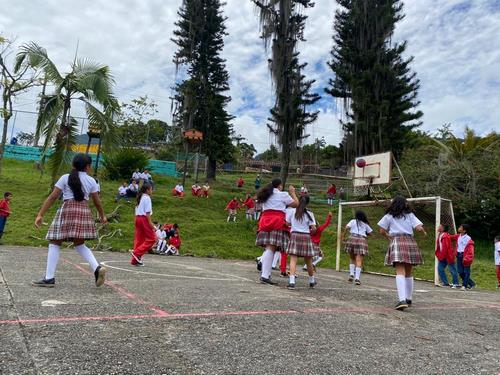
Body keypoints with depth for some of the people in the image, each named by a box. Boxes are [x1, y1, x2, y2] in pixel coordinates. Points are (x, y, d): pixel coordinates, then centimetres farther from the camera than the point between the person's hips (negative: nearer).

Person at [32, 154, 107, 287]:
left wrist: (40, 215, 2)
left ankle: (49, 278, 3)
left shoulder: (65, 178, 5)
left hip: (67, 211, -3)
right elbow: (97, 201, 14)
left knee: (54, 243, 6)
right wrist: (102, 216, 27)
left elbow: (52, 197, 1)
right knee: (79, 244, 14)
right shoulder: (91, 180, 11)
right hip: (84, 211, 3)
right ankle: (97, 268, -5)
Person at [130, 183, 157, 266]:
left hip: (137, 218, 9)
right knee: (152, 238, -3)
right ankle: (137, 253, -8)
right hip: (144, 218, -9)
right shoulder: (147, 198, -8)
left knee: (139, 239, 11)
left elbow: (137, 210, 18)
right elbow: (147, 212, -14)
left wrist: (137, 221, 21)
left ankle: (135, 260, 12)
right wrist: (150, 223, -15)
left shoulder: (140, 197, 18)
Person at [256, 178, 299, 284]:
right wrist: (292, 193, 26)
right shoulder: (283, 194, 4)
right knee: (271, 249, -12)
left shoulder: (266, 195, 23)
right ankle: (264, 276, -18)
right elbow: (296, 204, 9)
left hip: (265, 222, 7)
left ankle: (266, 273, 11)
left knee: (268, 249, 11)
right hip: (277, 223, -7)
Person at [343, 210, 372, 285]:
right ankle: (357, 278, -14)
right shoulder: (365, 224, 19)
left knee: (352, 258, 17)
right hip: (362, 240, 0)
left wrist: (343, 235, 4)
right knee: (359, 261, -5)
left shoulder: (353, 221, 13)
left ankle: (351, 274, 6)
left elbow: (347, 227, -2)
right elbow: (370, 233, 20)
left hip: (352, 239, 0)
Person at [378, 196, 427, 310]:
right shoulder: (410, 215, 13)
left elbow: (382, 231, 6)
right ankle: (408, 299, 25)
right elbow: (419, 228, 2)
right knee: (409, 273, 15)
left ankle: (402, 300, -27)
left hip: (396, 242, -3)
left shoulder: (389, 216, 9)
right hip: (410, 242, 3)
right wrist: (424, 232, 24)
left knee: (400, 273, -12)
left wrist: (389, 237, 26)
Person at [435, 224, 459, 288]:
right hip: (442, 256, 10)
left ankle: (456, 283, 9)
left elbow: (445, 247, -22)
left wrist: (442, 255, -19)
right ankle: (445, 282, 16)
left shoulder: (445, 236, -18)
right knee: (440, 269, 8)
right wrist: (439, 255, 12)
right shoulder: (440, 235, 11)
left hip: (448, 256, -10)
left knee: (452, 270, 0)